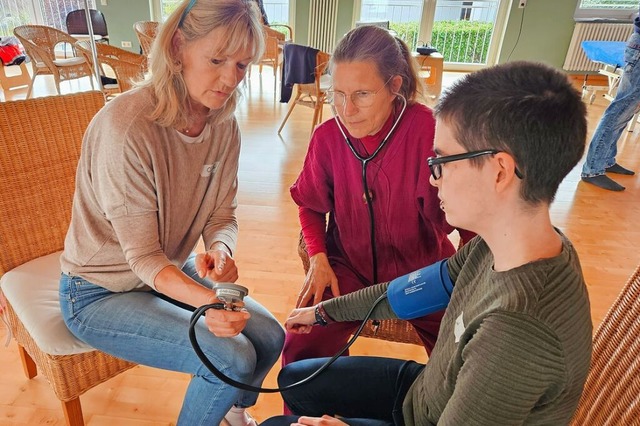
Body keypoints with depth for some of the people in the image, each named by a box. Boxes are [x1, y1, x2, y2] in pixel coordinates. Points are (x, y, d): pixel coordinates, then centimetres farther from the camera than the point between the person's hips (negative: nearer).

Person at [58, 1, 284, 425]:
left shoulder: (225, 126, -9)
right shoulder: (124, 125, -29)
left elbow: (223, 215, -3)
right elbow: (142, 255, -25)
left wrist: (220, 249, -26)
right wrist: (207, 301, -40)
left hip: (173, 269, 6)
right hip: (102, 291, -6)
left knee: (270, 337, -1)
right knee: (232, 357, -20)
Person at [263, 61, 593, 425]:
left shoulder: (518, 326, -42)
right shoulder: (497, 245, -15)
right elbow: (414, 290, -3)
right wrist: (324, 311, 9)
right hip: (426, 390, 6)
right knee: (294, 380, 18)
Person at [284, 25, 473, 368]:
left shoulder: (426, 129, -19)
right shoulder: (327, 137, -9)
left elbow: (445, 217, -13)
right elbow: (310, 205, 7)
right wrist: (318, 259, -5)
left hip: (421, 267, -1)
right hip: (348, 266, 2)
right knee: (300, 352, -15)